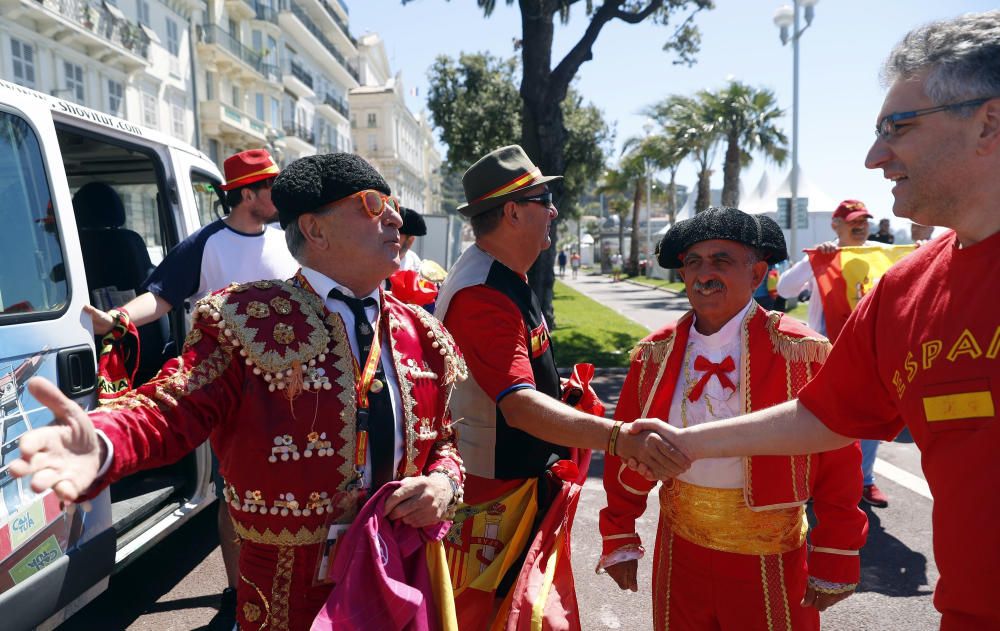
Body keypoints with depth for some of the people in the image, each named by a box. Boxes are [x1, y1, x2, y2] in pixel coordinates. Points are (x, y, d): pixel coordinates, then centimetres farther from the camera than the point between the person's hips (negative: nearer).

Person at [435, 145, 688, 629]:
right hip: (491, 501, -10)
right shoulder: (482, 296, -27)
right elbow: (520, 404, -39)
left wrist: (559, 392, 14)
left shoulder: (500, 277, 7)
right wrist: (618, 438, -49)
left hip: (522, 487, 10)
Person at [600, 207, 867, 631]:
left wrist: (835, 565, -6)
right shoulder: (655, 355, -3)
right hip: (679, 552, 3)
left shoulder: (802, 353, -13)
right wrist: (619, 539, 6)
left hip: (769, 562, -3)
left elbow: (838, 466, -9)